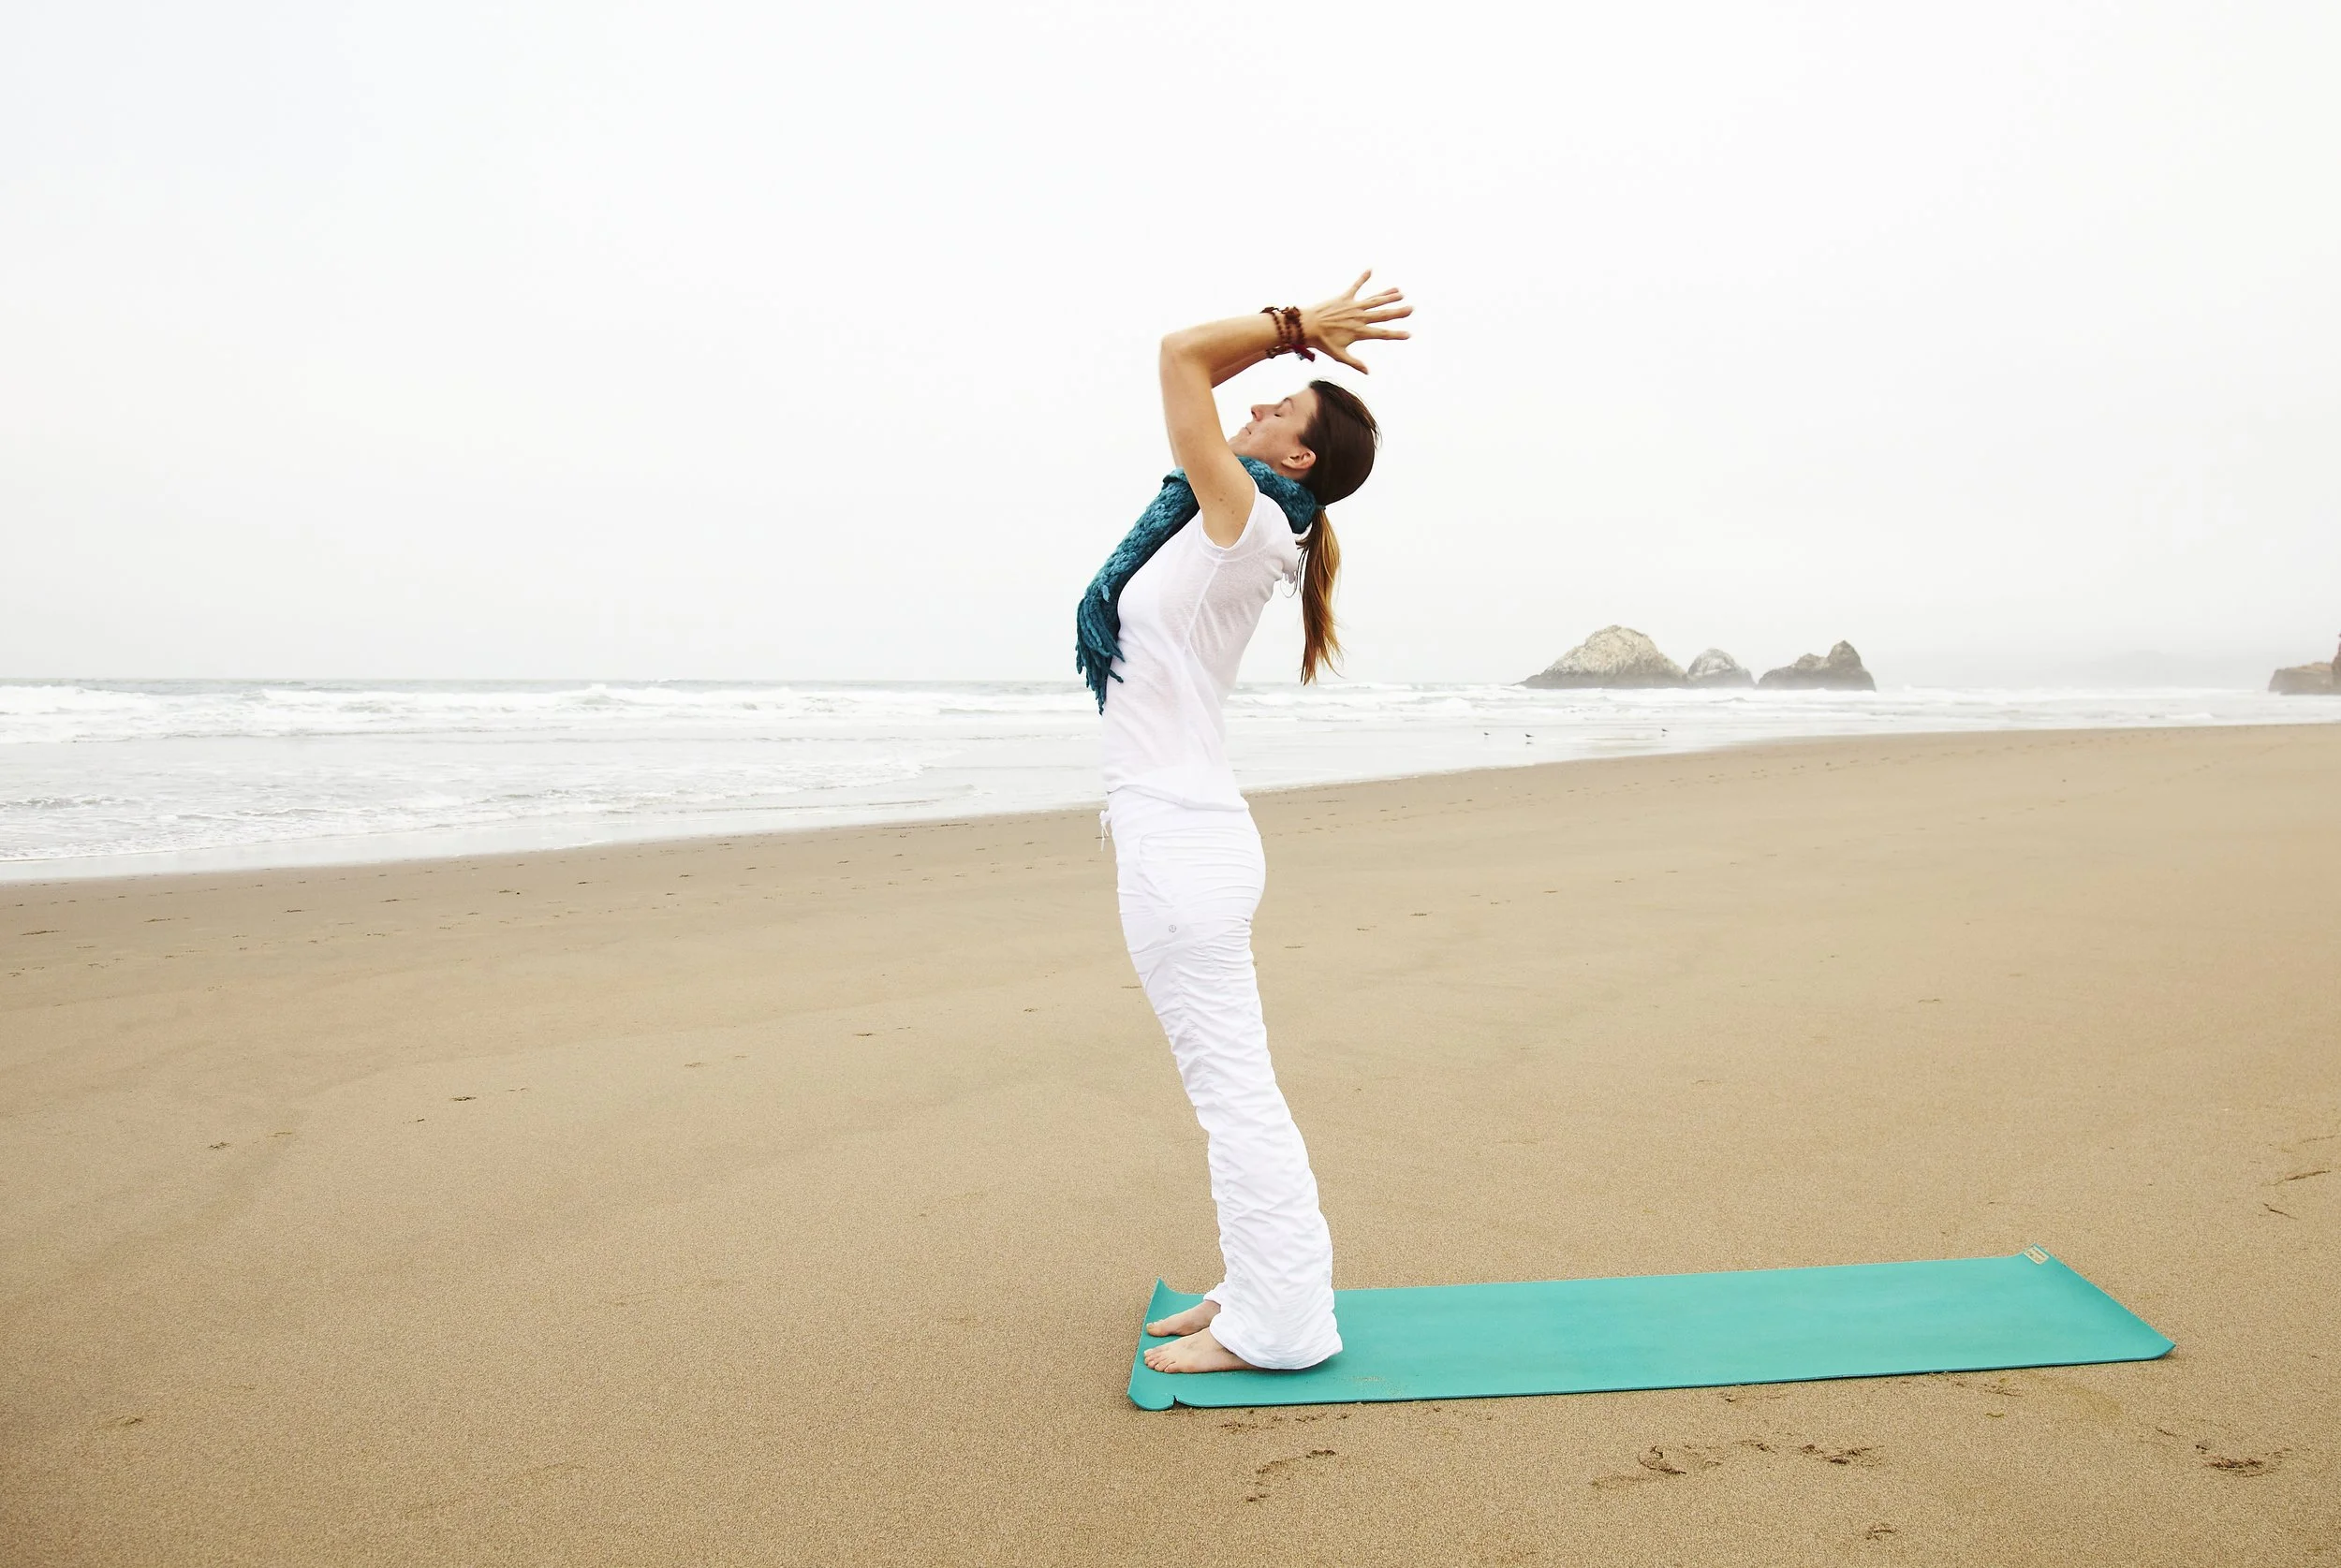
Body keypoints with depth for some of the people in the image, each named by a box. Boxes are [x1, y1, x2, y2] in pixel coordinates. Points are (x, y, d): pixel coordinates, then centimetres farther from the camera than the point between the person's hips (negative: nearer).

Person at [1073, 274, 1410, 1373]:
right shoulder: (1238, 526, 12)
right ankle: (1265, 1283, 28)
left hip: (1179, 839, -10)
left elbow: (1181, 354, -11)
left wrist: (1296, 328, -1)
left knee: (1231, 1086, -2)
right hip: (1184, 830, 10)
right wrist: (1297, 338, 12)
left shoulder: (1249, 522, -12)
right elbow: (1191, 371, 21)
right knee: (1228, 1083, 16)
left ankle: (1276, 1323, 9)